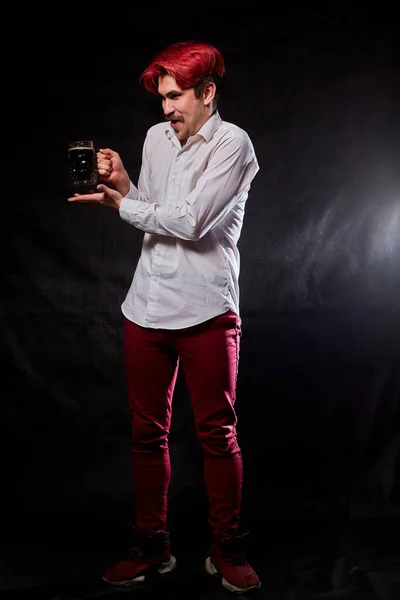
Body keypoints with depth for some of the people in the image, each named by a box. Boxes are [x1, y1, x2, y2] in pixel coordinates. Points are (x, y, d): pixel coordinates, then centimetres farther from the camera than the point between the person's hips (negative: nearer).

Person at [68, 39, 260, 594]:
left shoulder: (231, 143, -5)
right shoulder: (157, 137, 13)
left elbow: (189, 221, -15)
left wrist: (121, 200, -5)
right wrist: (121, 182, 1)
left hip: (206, 310, -5)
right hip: (147, 306, 6)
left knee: (218, 433, 2)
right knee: (148, 432, 10)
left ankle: (227, 550, 18)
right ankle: (152, 547, 24)